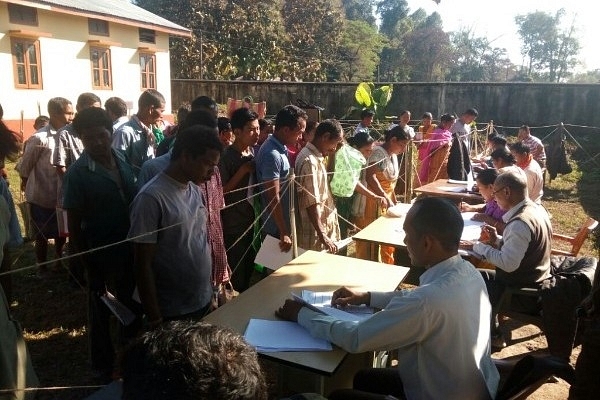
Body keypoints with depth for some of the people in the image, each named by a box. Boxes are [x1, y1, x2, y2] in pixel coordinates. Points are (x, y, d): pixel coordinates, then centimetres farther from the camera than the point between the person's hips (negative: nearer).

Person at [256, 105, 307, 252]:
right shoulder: (272, 154, -25)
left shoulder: (280, 148, 4)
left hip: (284, 223, 9)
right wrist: (284, 233, -24)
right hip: (276, 228, -9)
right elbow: (273, 198, -26)